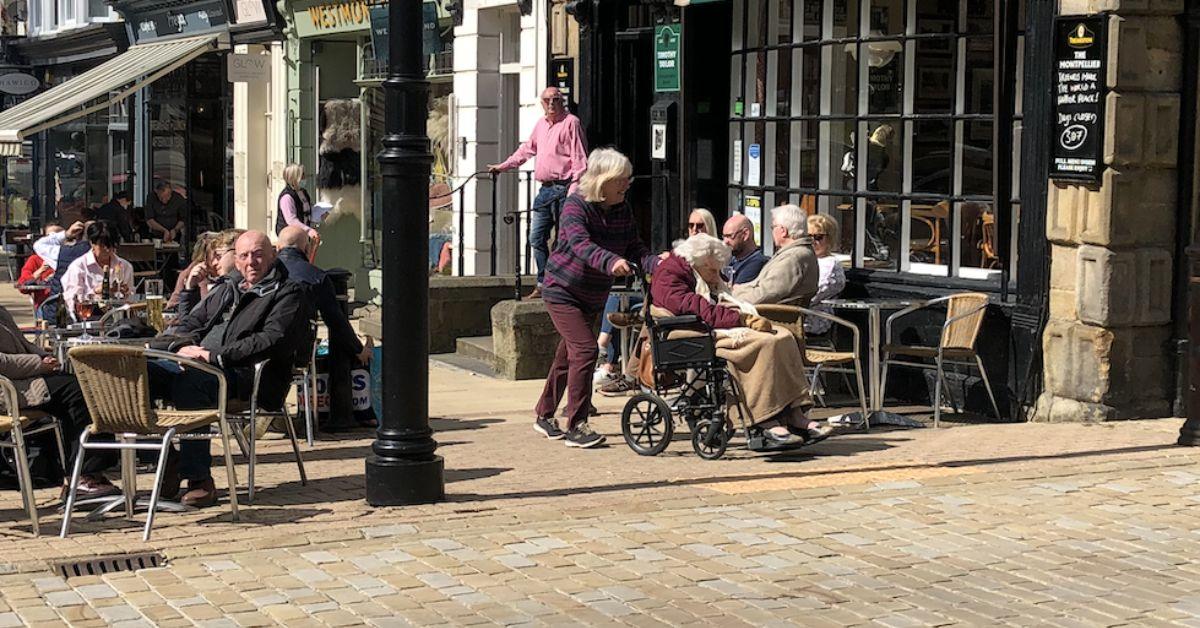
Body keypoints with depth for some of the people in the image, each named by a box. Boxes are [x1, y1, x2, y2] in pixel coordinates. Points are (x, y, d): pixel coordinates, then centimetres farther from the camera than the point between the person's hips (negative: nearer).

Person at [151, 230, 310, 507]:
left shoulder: (288, 294, 4)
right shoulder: (227, 290, 28)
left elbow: (272, 340, -12)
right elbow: (188, 323, 31)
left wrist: (212, 355, -16)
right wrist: (187, 347, 4)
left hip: (247, 375, -7)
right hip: (201, 368, 7)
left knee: (189, 381, -36)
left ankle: (200, 480, -30)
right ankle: (166, 461, -11)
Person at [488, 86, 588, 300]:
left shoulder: (571, 123, -6)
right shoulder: (541, 124, 18)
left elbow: (579, 159, -11)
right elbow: (527, 149, 32)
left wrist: (574, 190, -18)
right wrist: (503, 166, 34)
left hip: (563, 189, -8)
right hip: (545, 189, 8)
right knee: (537, 238, 9)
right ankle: (543, 284, 16)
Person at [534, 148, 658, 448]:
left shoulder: (623, 211, 0)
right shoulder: (576, 206, -20)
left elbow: (635, 248, -6)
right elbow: (580, 244, -37)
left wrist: (657, 263, -27)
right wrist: (611, 262, -54)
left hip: (593, 297, 7)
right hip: (563, 291, -7)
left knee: (568, 354, 16)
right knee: (585, 349, -20)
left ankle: (544, 415, 33)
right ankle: (577, 426, -15)